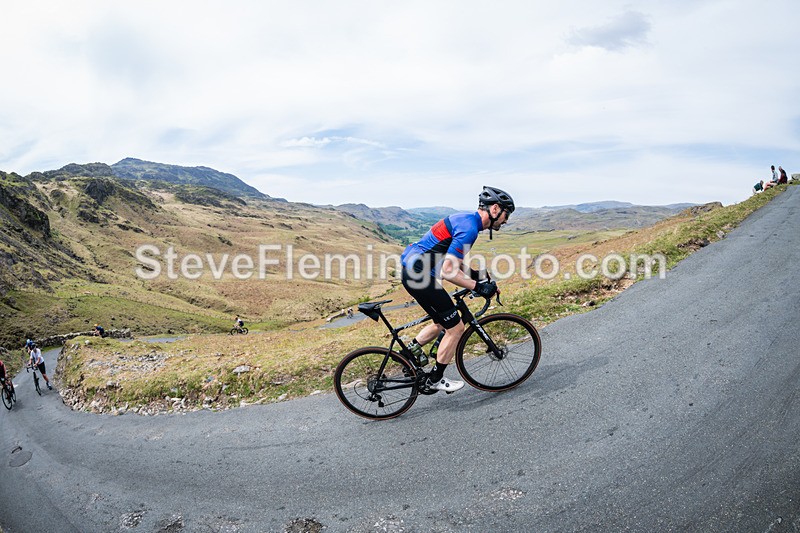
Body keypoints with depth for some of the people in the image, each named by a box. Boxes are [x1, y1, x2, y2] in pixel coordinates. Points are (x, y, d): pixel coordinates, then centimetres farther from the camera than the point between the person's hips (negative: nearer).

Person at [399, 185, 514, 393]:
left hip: (413, 271, 10)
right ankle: (435, 380, 15)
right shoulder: (469, 227, -18)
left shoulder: (467, 220, 14)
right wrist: (477, 286, -18)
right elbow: (448, 270, -24)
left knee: (443, 324, 21)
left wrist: (474, 277, 16)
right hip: (419, 275, -10)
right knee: (456, 328, 2)